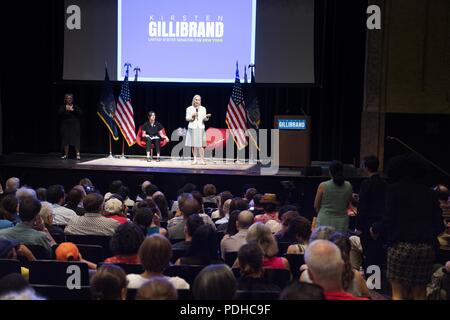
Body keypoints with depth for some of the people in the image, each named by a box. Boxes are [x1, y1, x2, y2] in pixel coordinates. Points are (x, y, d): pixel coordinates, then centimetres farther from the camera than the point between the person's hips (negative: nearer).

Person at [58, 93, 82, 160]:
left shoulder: (75, 106, 7)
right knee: (66, 140, 2)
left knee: (76, 140, -7)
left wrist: (73, 110, -19)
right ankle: (66, 155, 10)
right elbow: (59, 112, -8)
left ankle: (78, 154, -5)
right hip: (65, 125, 1)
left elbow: (80, 112, -7)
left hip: (74, 125, -1)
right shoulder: (63, 107, 8)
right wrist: (65, 109, -23)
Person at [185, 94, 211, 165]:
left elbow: (204, 119, 9)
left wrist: (207, 117, -12)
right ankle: (195, 159, 7)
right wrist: (192, 116, -14)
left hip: (200, 128, 0)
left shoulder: (203, 109, 10)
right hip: (192, 128, 0)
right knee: (193, 144, 0)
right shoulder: (189, 109, 6)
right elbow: (187, 118, 4)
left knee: (200, 145, -8)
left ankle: (202, 160, -8)